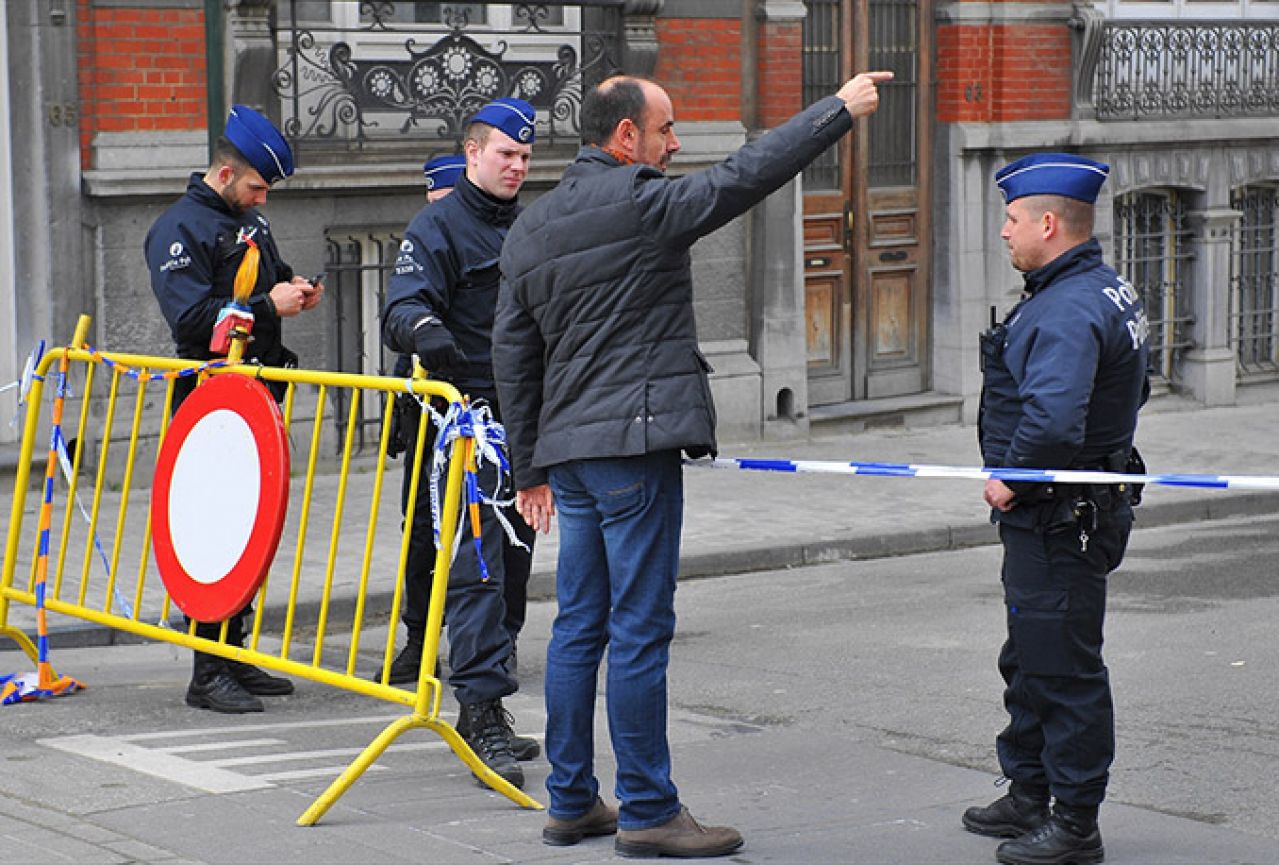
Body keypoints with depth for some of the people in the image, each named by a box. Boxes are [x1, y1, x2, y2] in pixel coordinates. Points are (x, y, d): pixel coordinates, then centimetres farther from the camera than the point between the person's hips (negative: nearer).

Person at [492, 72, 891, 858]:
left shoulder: (531, 228, 15)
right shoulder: (642, 204, -9)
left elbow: (514, 352, 17)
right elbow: (745, 176, -11)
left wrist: (530, 467, 22)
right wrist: (838, 111, -1)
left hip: (567, 447, 8)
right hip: (634, 445, -8)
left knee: (578, 628, 12)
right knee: (639, 631, -5)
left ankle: (571, 802, 17)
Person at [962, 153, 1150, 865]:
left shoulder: (1068, 310, -23)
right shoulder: (1107, 289, 12)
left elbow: (1051, 420, -36)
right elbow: (1132, 393, 23)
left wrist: (1009, 480, -19)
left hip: (1059, 521, -11)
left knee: (1064, 671, -4)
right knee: (1029, 661, 22)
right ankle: (1028, 797, 34)